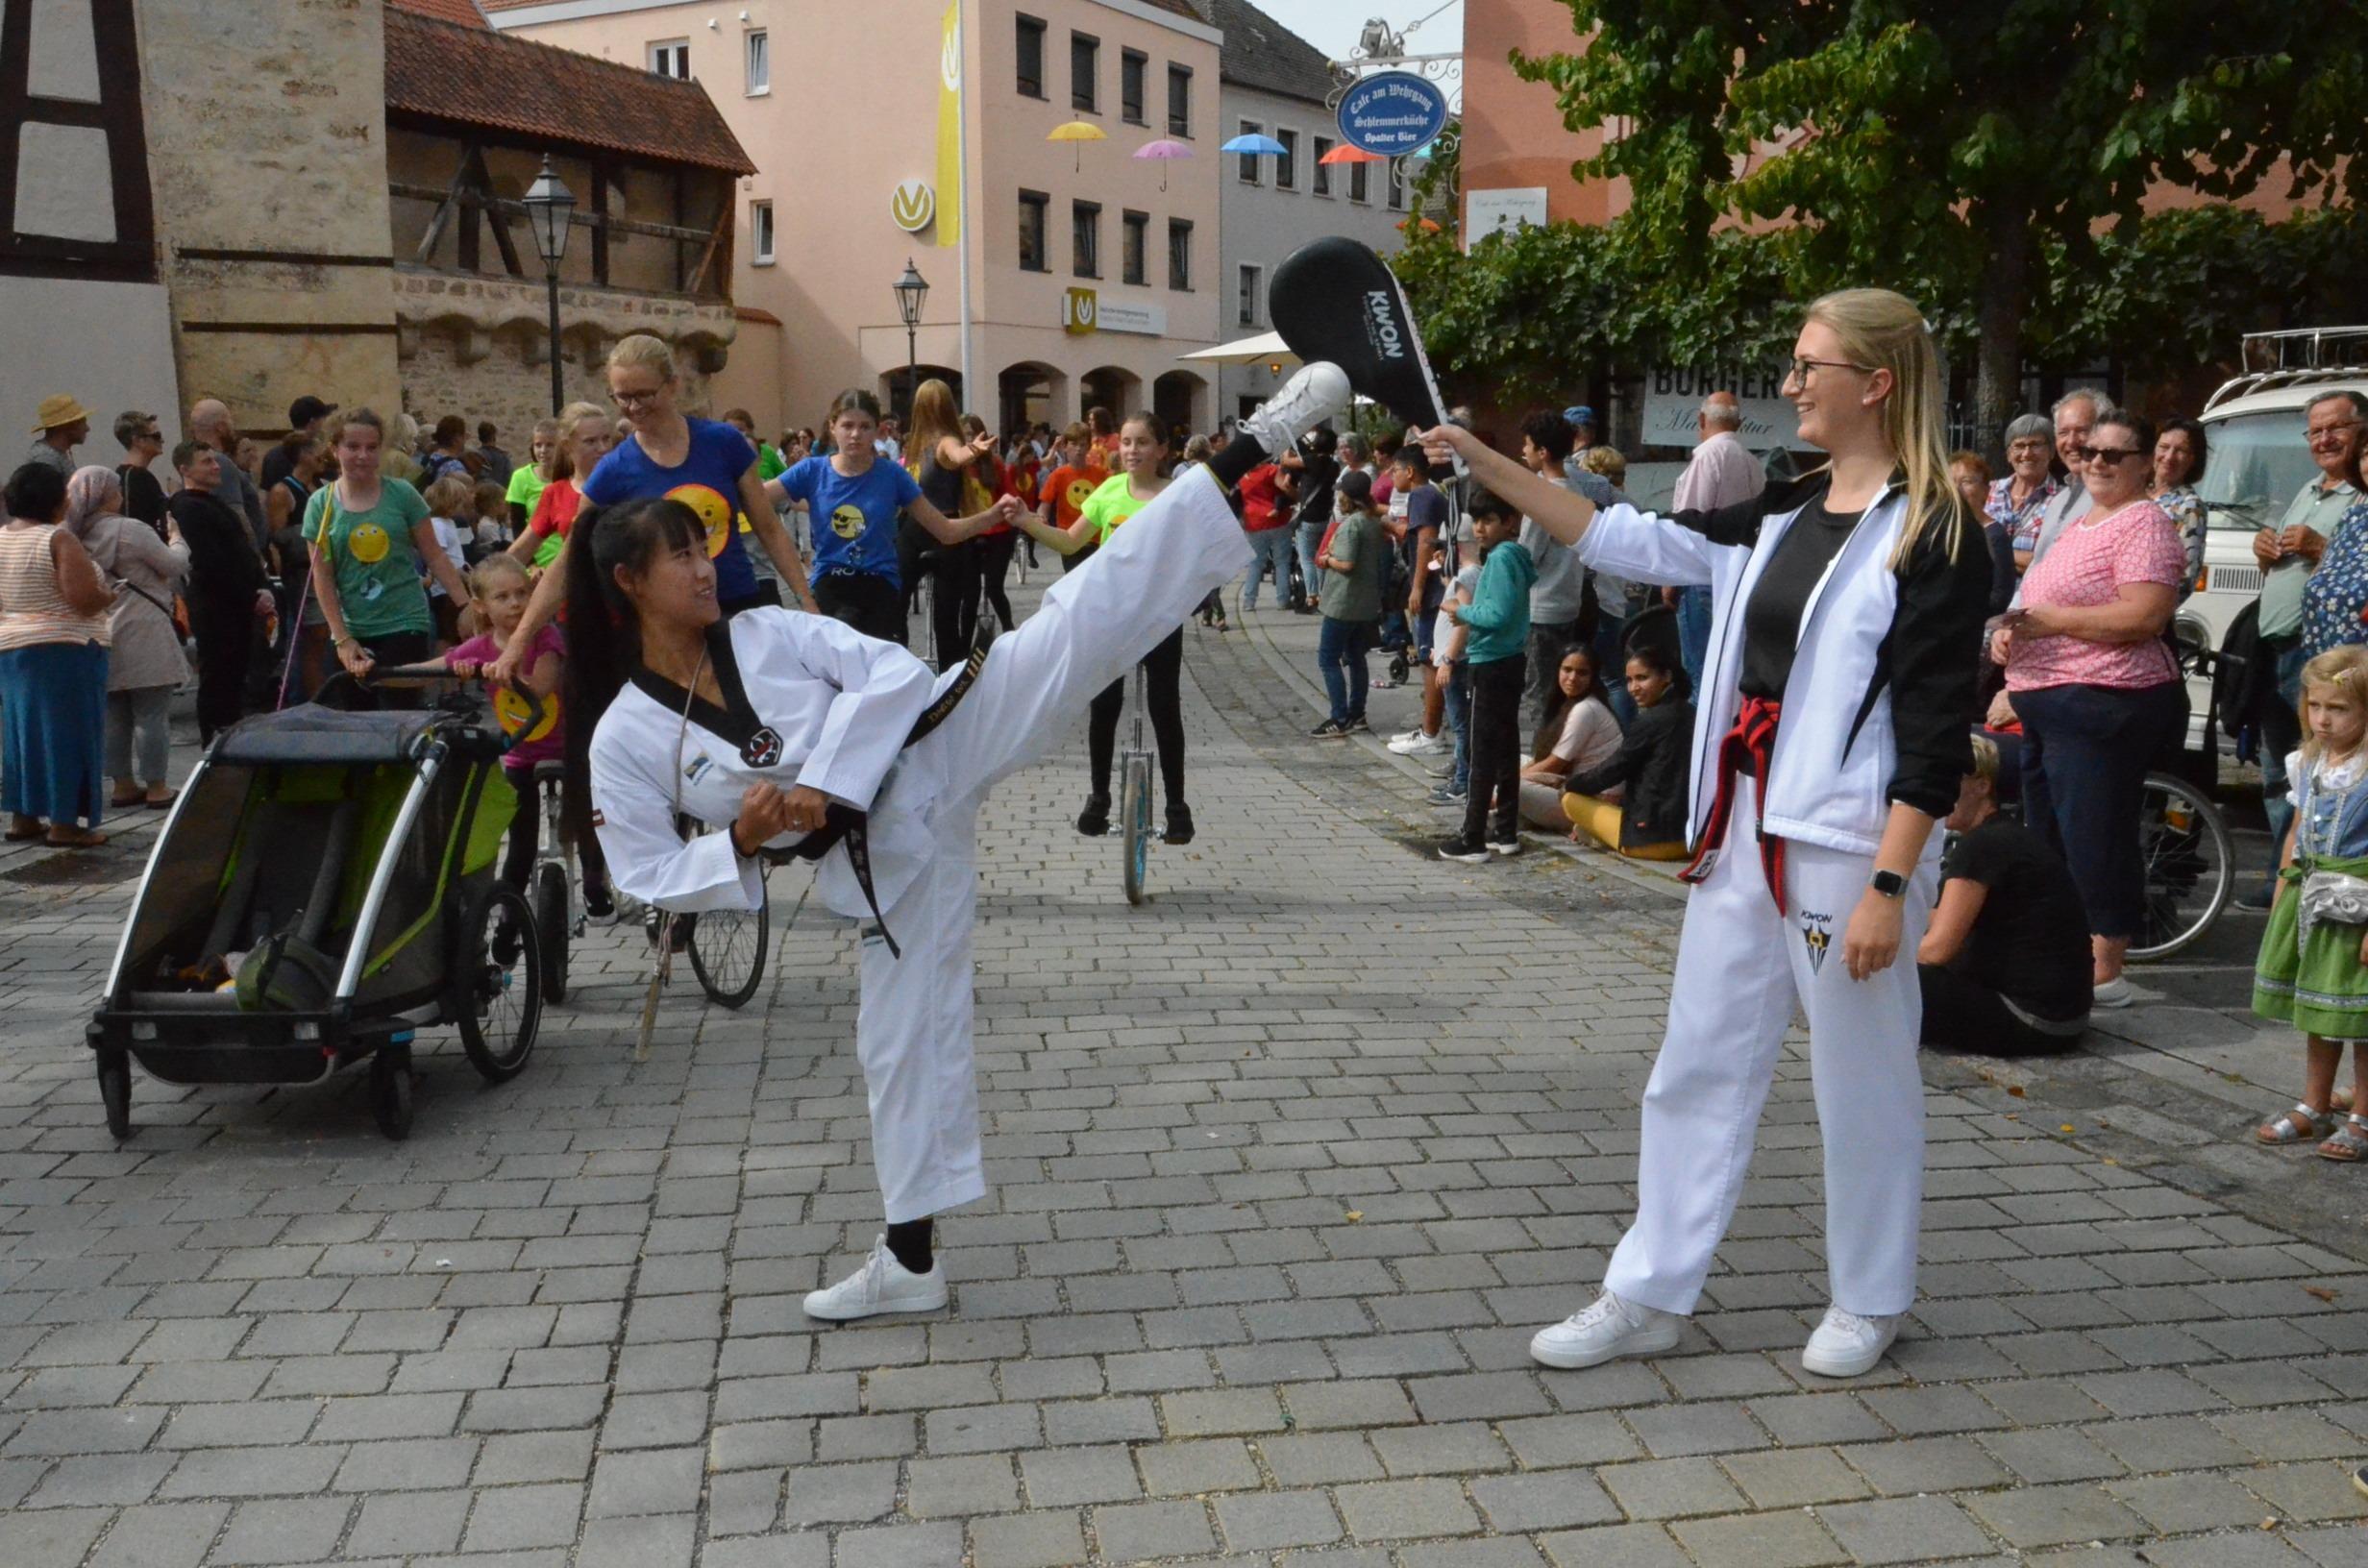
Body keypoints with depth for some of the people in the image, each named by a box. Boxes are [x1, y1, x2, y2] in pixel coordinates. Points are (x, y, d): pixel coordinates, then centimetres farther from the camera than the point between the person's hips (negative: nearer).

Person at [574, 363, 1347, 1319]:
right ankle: (909, 1261, 25)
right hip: (884, 855, 0)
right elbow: (649, 879, 2)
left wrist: (825, 787, -17)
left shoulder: (770, 632, 3)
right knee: (905, 1042, 7)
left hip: (937, 751, 0)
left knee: (1097, 612, -17)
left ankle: (1251, 451, -19)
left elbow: (893, 673, -6)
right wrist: (743, 840, -15)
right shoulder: (623, 738, 2)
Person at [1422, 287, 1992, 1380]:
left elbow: (1934, 733, -14)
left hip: (1851, 846, -7)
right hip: (1743, 832, 7)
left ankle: (1868, 1302, 28)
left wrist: (1889, 886, -18)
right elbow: (1624, 541, 12)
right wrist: (1484, 463, 8)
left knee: (1860, 1078, 8)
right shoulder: (1783, 513, 11)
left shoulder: (1934, 539, -10)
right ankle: (1649, 1296, 21)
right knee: (1698, 1065, 11)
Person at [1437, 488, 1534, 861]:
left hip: (1492, 664, -10)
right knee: (1506, 748, 14)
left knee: (1483, 751, -6)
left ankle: (1473, 840, -4)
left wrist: (1463, 612, -9)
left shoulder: (1501, 557, -17)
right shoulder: (1513, 555, 13)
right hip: (1509, 660, 10)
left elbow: (1498, 614, -24)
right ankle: (1506, 831, 21)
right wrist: (1469, 614, 4)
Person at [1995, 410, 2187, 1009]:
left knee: (2096, 840, -7)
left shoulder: (2144, 524, -9)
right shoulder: (2080, 525, 20)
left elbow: (2145, 616, -22)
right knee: (2048, 838, 16)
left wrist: (2050, 619, -18)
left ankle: (2105, 972, 0)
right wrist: (2010, 630, 7)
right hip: (2048, 704, 10)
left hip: (2102, 705, -10)